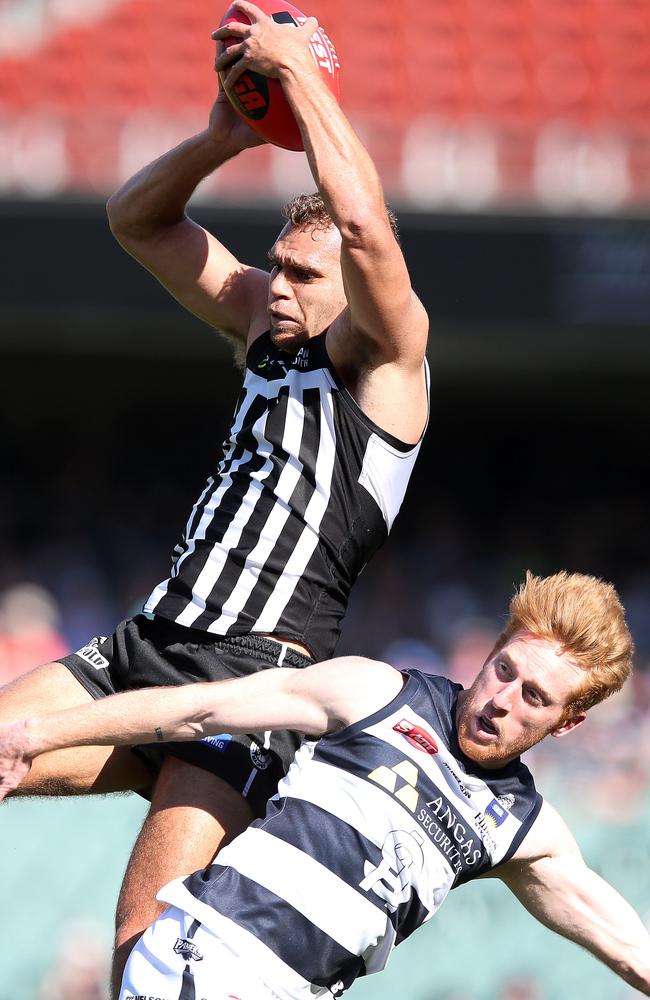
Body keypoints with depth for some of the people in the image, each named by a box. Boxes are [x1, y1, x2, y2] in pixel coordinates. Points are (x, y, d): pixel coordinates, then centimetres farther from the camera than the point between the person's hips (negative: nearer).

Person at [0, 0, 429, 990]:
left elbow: (366, 228, -21)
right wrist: (222, 139, 3)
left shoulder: (384, 350, -1)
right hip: (147, 645, 7)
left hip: (257, 677, -7)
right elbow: (138, 220, 22)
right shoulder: (264, 322, 20)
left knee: (148, 943, -22)